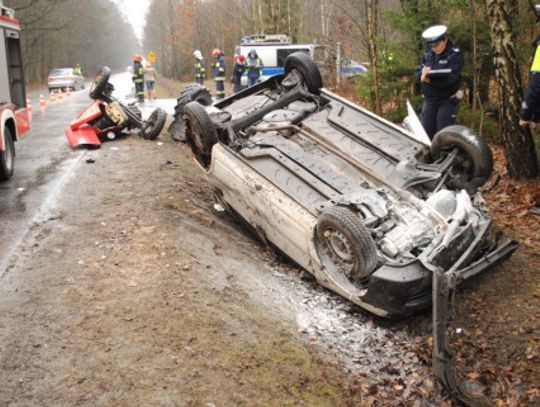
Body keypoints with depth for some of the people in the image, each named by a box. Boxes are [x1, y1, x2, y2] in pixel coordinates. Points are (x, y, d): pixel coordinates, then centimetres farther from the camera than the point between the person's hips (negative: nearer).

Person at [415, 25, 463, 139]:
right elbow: (419, 71, 3)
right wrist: (423, 75, -20)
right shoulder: (427, 54, 8)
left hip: (448, 100, -5)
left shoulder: (455, 55, -10)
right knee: (425, 132, 6)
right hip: (429, 100, 5)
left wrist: (430, 74, -21)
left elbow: (450, 77, -20)